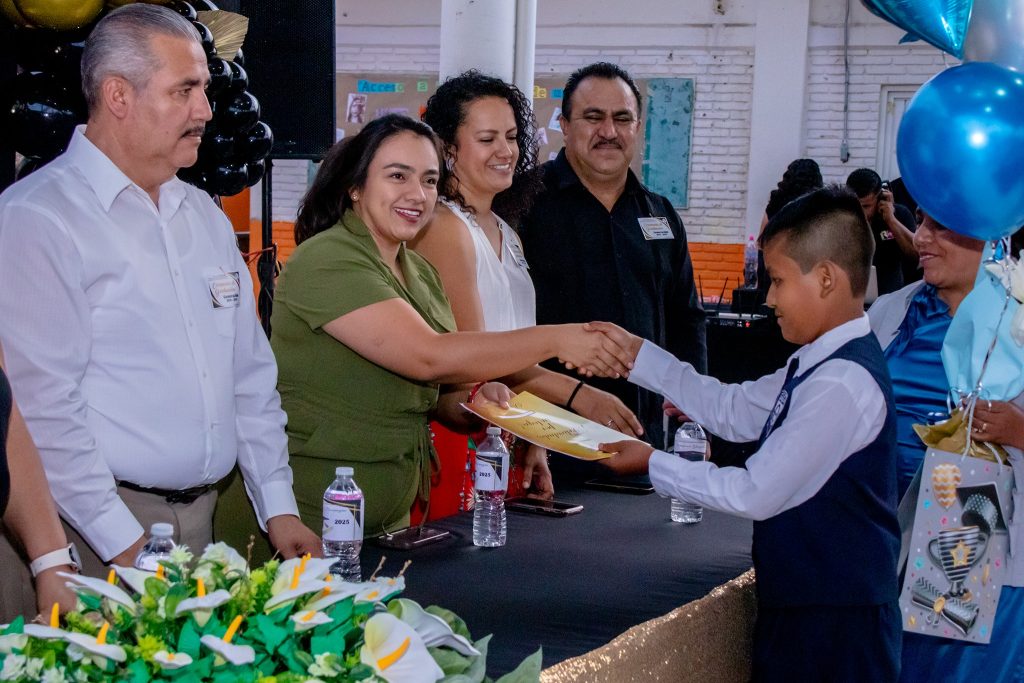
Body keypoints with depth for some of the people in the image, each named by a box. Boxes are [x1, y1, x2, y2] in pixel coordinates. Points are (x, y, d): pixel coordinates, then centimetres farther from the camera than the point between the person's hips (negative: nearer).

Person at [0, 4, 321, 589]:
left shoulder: (205, 216, 14)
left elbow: (252, 374, 17)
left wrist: (278, 506, 9)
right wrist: (124, 544, -19)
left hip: (203, 517, 7)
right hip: (99, 532, -6)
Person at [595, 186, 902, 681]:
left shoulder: (842, 384, -23)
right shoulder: (819, 364, 8)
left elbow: (755, 494, -19)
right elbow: (734, 410, 16)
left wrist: (653, 464, -8)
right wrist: (638, 355, 14)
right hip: (799, 603, 9)